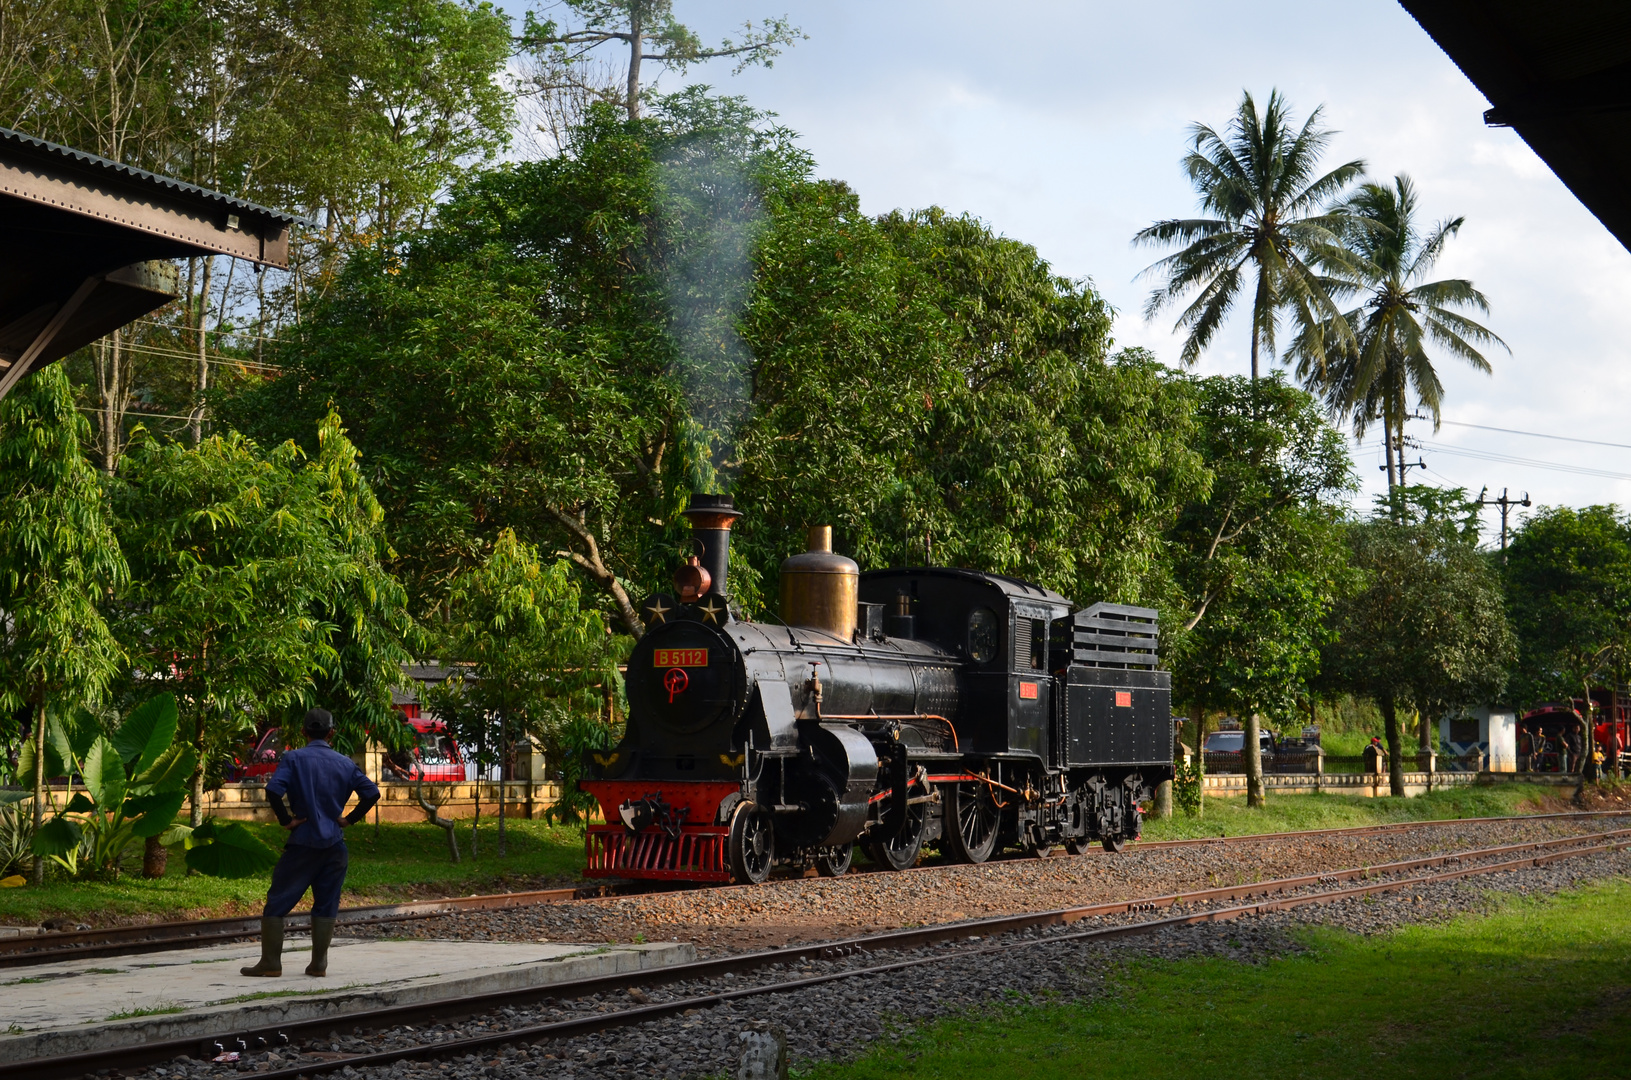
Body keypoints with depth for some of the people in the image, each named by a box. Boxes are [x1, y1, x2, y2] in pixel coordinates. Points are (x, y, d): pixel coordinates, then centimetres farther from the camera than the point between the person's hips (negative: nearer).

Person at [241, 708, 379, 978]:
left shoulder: (294, 758, -5)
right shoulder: (345, 763, 5)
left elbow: (273, 790, -20)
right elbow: (372, 792, 0)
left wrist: (286, 819, -8)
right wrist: (350, 819, 5)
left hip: (303, 842, -3)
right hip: (334, 844, 3)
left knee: (278, 902, 5)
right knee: (326, 905, 9)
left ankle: (270, 963, 4)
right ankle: (319, 964, 8)